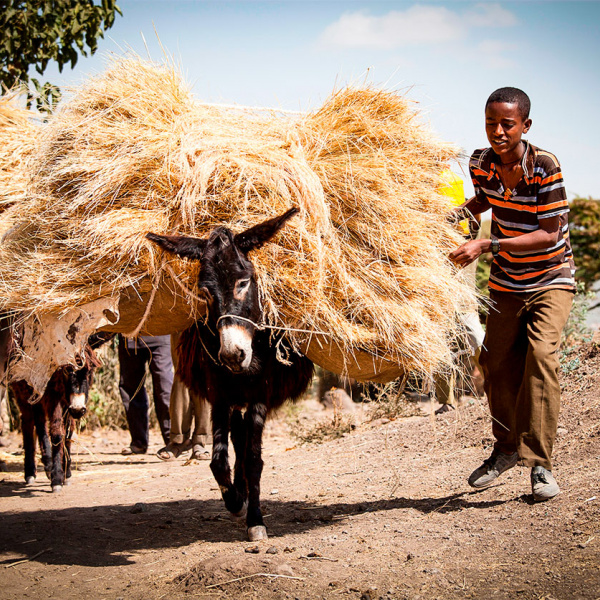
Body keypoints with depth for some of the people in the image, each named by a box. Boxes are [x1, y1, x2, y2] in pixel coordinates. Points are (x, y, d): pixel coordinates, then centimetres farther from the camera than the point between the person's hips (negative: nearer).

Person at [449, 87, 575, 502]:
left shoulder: (545, 167, -26)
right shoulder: (481, 163, -10)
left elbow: (550, 234, -25)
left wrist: (486, 245, -31)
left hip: (551, 278, -5)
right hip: (506, 282, 5)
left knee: (541, 354, -23)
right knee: (497, 362, 6)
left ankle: (540, 462, -19)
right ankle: (507, 448, 29)